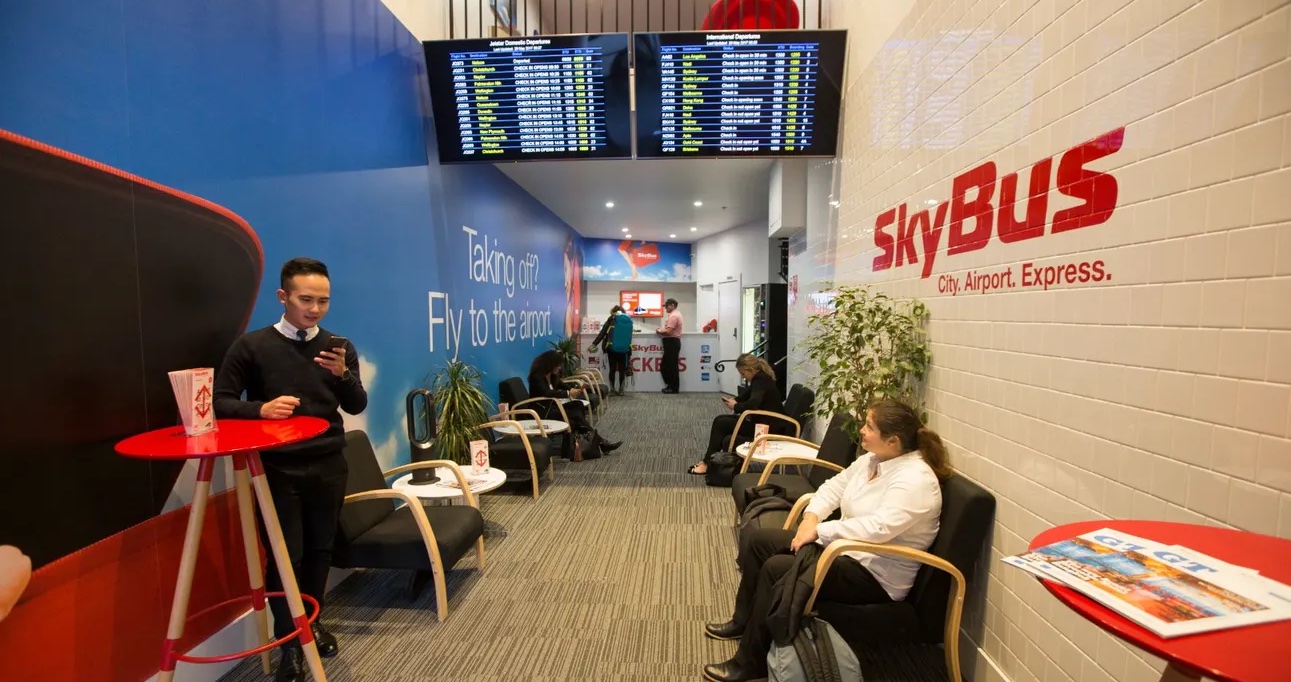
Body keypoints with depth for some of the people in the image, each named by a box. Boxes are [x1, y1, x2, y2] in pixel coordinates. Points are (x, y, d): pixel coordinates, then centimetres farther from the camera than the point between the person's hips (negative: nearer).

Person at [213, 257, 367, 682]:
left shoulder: (339, 347, 2)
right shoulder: (252, 346, -4)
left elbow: (357, 407, -3)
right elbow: (221, 402, -3)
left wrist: (343, 374, -22)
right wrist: (261, 409, -23)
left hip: (328, 465, 2)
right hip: (278, 468, -2)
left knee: (320, 548, 14)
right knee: (285, 553, 3)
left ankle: (313, 622, 36)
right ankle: (288, 644, 23)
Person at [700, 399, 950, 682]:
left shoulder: (915, 479, -23)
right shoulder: (872, 458, 4)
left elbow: (879, 527, -35)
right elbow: (835, 486, 10)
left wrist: (819, 531, -27)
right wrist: (811, 516, -8)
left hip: (875, 574, -9)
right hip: (843, 546, 10)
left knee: (776, 569, -25)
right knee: (754, 539, 2)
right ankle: (744, 621, 20)